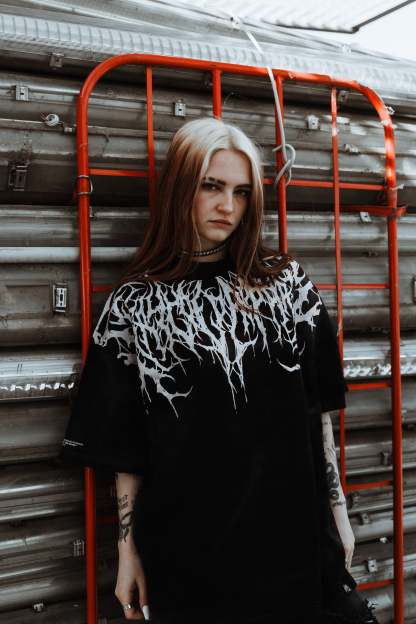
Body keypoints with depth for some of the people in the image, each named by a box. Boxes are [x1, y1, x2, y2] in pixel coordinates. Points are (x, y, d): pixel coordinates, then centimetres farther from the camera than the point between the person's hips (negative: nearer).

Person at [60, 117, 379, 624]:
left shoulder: (286, 282, 2)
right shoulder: (136, 303, -3)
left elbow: (316, 409, 6)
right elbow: (123, 445, -1)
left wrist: (336, 505, 7)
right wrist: (128, 548, 0)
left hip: (293, 532, 2)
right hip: (187, 550, -1)